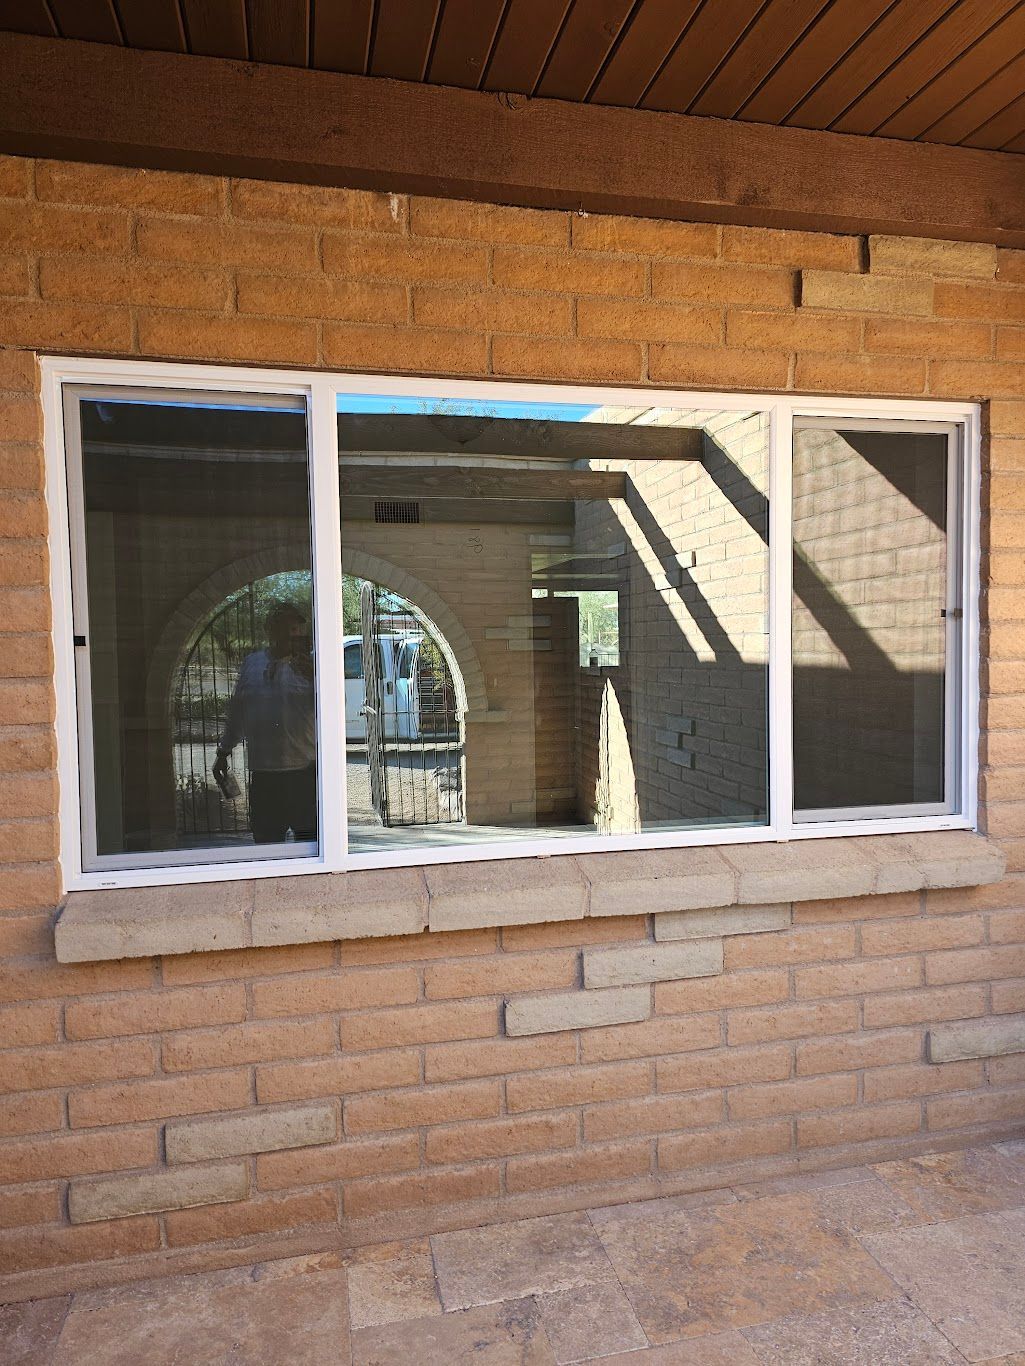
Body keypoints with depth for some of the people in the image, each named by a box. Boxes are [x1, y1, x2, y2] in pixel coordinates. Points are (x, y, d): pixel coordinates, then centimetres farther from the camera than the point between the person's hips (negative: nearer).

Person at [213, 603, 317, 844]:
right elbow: (236, 711, 20)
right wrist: (223, 753, 22)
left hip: (304, 770, -3)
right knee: (265, 838, 10)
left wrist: (312, 675, -23)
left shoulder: (309, 664, 1)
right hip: (262, 772, 3)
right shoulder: (252, 663, 12)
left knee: (309, 838, 3)